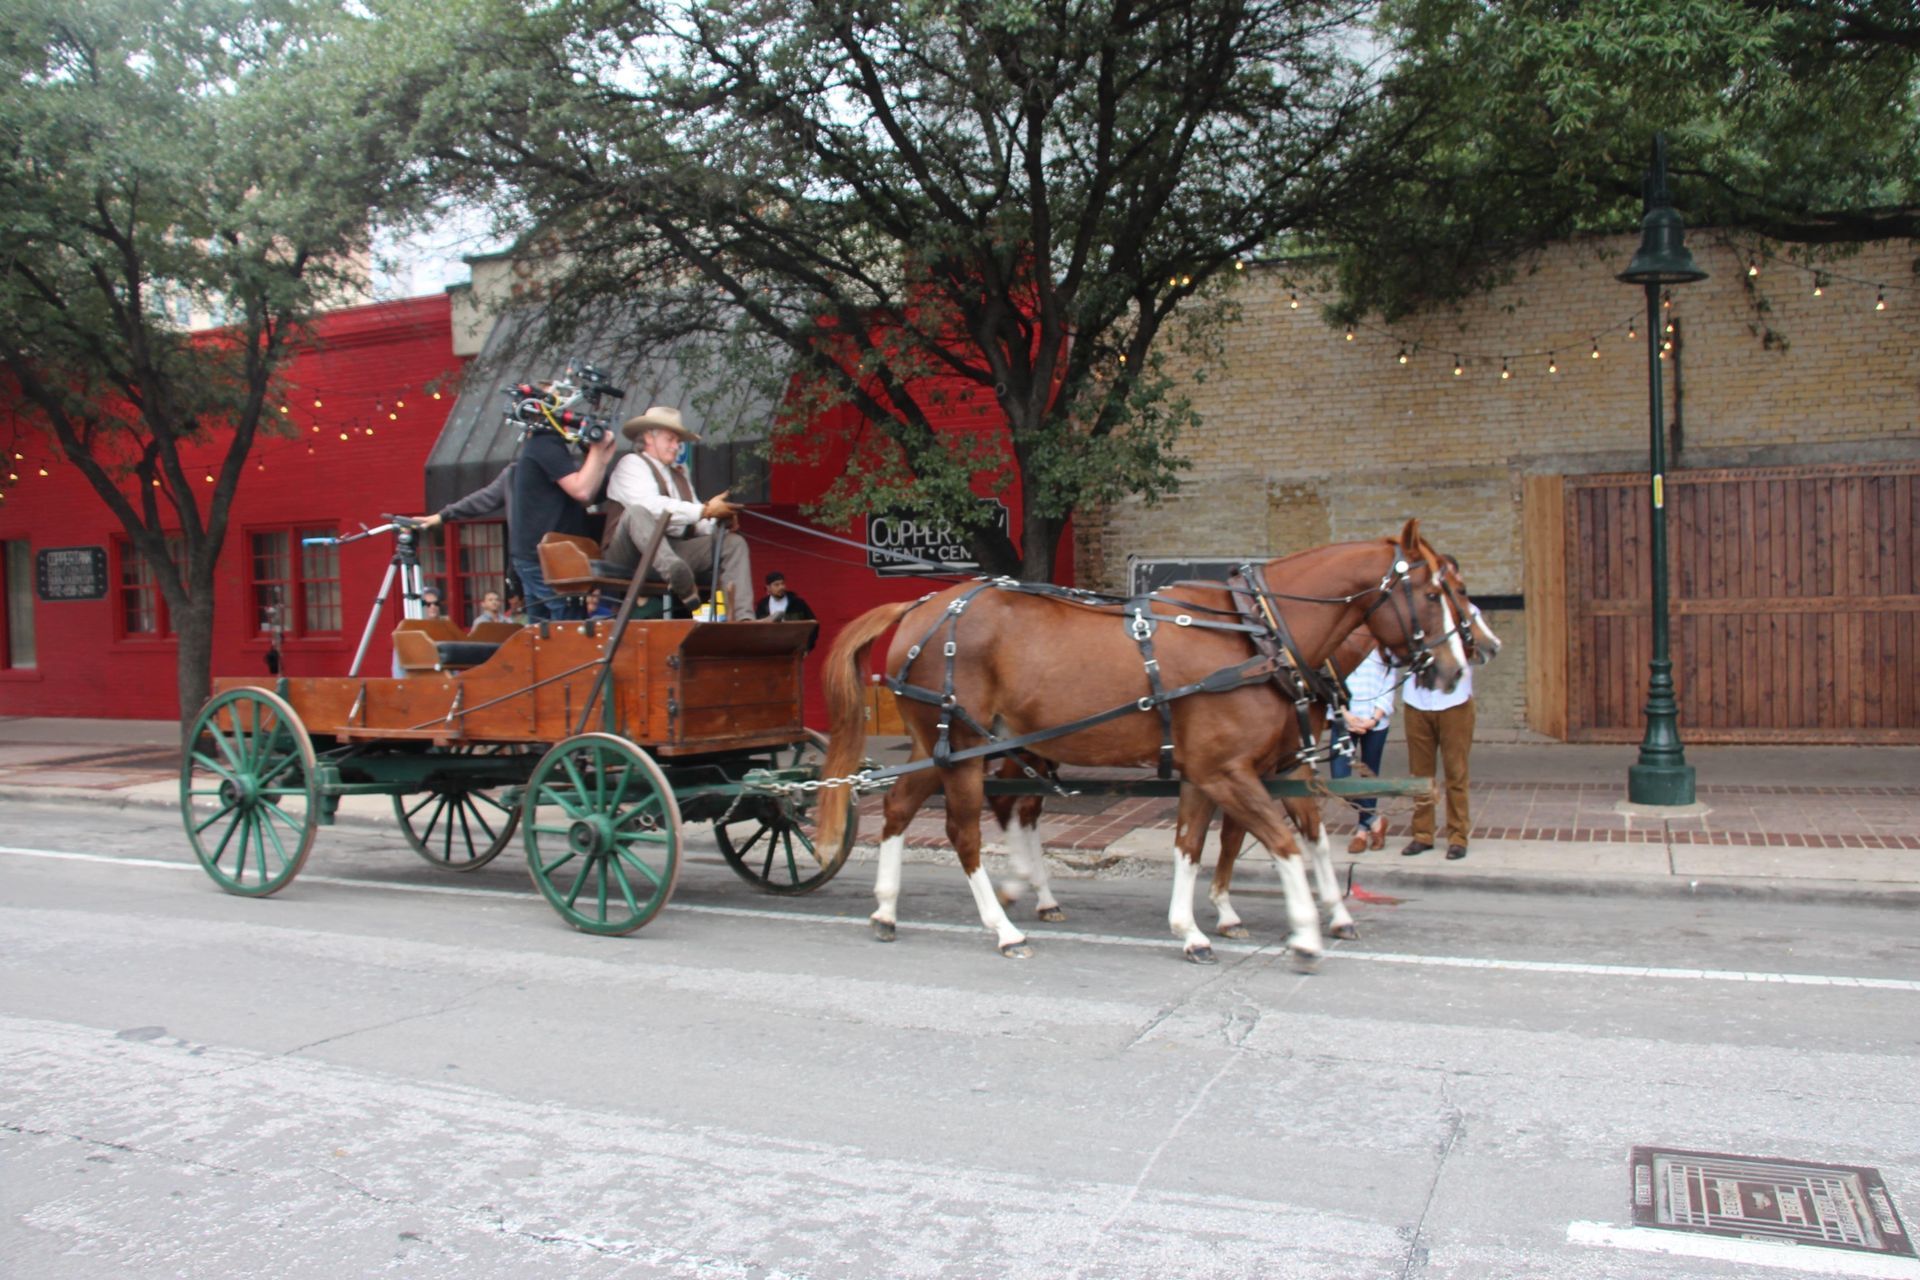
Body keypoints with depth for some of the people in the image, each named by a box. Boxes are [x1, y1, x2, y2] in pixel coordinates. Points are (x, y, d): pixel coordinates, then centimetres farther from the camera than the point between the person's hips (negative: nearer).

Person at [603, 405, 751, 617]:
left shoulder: (679, 474, 24)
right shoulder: (632, 464, 2)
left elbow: (697, 524, 17)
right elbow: (652, 506, -18)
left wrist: (718, 521, -7)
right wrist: (705, 510, -19)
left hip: (674, 551, 7)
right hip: (632, 553, -7)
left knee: (733, 544, -7)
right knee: (637, 513, -35)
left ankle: (742, 619, -29)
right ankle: (681, 582, -62)